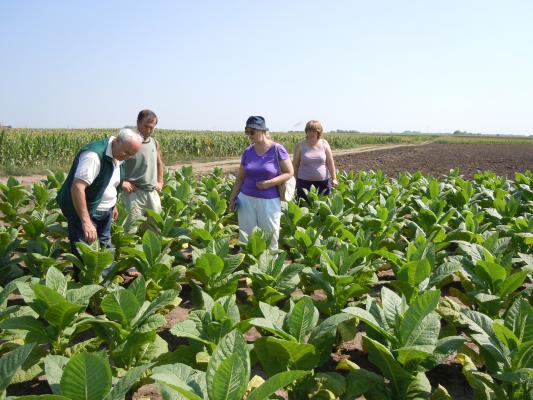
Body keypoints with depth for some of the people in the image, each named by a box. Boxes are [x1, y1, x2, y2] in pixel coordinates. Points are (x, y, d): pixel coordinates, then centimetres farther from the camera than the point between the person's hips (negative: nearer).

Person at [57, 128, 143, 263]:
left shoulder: (119, 157, 2)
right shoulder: (94, 155, -27)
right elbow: (77, 187, -34)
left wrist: (113, 206, 24)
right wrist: (86, 221, -38)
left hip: (105, 211, 9)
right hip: (84, 212, -9)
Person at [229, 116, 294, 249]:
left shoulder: (277, 149, -7)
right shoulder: (247, 151, 4)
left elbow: (289, 173, -6)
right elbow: (240, 178, 12)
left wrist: (269, 183, -18)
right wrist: (232, 198, 5)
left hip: (269, 201, -3)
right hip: (246, 199, 4)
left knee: (270, 236, 4)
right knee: (246, 235, 5)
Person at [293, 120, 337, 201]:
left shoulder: (324, 144, 3)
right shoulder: (300, 146, 0)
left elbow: (330, 163, 4)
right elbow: (296, 165, 5)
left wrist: (334, 178, -2)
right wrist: (295, 181, 5)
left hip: (323, 182, 1)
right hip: (304, 182, -1)